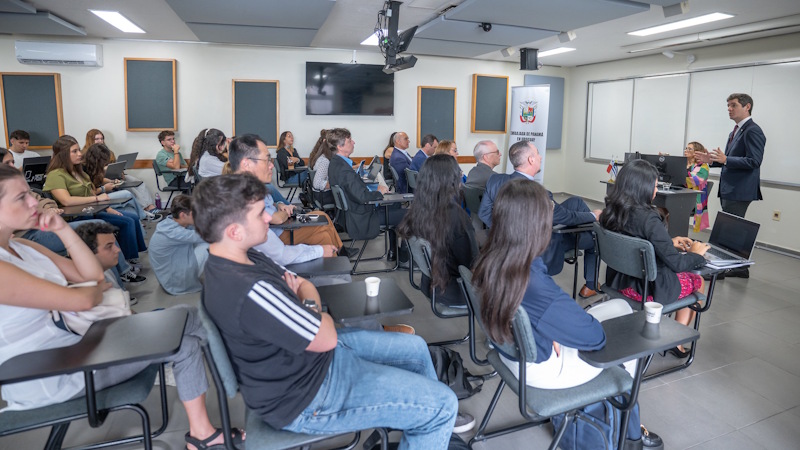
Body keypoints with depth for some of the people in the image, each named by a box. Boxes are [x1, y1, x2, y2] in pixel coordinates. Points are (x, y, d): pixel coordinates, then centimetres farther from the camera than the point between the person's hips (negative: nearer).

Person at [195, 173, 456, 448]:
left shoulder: (240, 260, -1)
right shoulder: (248, 291, -34)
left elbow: (304, 286, 8)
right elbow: (327, 338, -24)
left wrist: (305, 306, -13)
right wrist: (311, 306, -5)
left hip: (309, 354, 10)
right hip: (307, 396, -10)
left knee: (415, 348, 19)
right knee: (442, 404, -8)